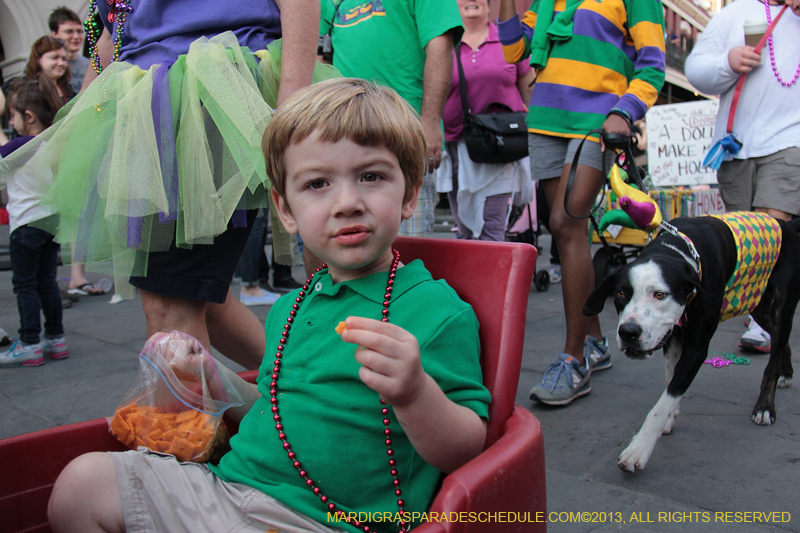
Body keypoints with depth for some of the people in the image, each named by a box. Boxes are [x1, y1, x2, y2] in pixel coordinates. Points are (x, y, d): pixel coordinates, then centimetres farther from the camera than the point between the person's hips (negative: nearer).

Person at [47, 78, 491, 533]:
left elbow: (467, 452, -16)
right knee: (81, 484, 7)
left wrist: (414, 393, -34)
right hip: (227, 488, 7)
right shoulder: (289, 307, 10)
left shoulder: (437, 309, -13)